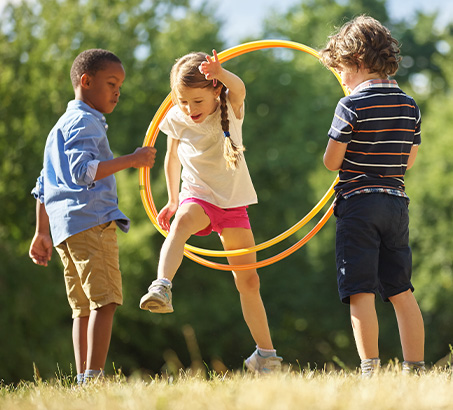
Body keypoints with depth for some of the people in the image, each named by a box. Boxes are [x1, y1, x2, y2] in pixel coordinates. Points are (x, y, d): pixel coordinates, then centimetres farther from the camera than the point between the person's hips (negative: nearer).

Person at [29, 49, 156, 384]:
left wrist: (43, 233, 29)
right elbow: (83, 170, -21)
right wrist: (132, 160, -20)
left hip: (65, 227, 10)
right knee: (105, 301, -14)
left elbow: (44, 186, 28)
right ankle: (94, 376, -22)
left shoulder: (60, 126, 26)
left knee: (84, 307, 8)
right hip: (92, 221, -10)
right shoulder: (86, 121, -6)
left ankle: (84, 380, 5)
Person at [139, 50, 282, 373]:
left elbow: (239, 89, -36)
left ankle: (266, 354, 16)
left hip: (233, 203, 0)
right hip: (198, 197, 0)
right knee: (182, 222, -38)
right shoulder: (177, 120, -6)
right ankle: (162, 288, -55)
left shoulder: (230, 110, -11)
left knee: (249, 281, 4)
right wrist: (173, 200, 16)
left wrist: (222, 76, -58)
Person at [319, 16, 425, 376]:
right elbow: (409, 161, 13)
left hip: (359, 202, -6)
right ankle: (416, 368, 12)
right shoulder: (410, 106, 7)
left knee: (361, 293, -5)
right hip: (397, 202, 6)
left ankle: (370, 370, -11)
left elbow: (331, 162, -7)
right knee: (401, 291, 12)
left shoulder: (351, 107, -11)